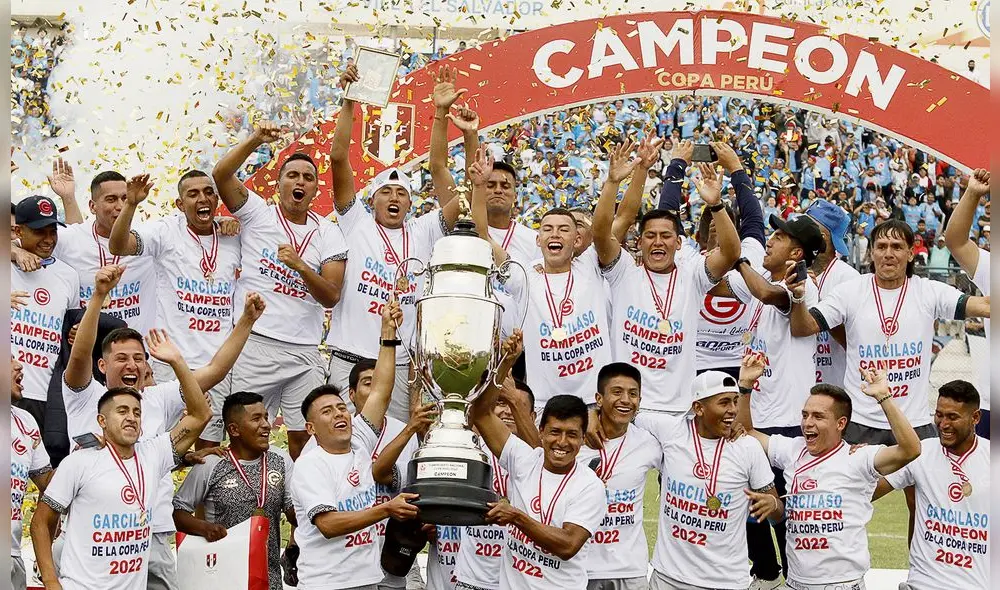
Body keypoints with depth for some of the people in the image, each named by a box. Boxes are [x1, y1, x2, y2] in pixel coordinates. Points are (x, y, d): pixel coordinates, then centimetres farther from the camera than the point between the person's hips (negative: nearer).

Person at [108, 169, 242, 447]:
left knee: (209, 448, 10)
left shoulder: (233, 237, 9)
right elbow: (118, 246, -17)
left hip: (219, 362, 4)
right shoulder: (166, 232, -3)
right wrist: (131, 204, -33)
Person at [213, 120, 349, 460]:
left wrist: (300, 266, -18)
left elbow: (332, 296, -2)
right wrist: (256, 140, -23)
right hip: (256, 343, -2)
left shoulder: (328, 234, 7)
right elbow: (221, 175, -12)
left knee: (303, 436, 4)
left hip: (305, 352, 2)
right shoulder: (258, 213, 4)